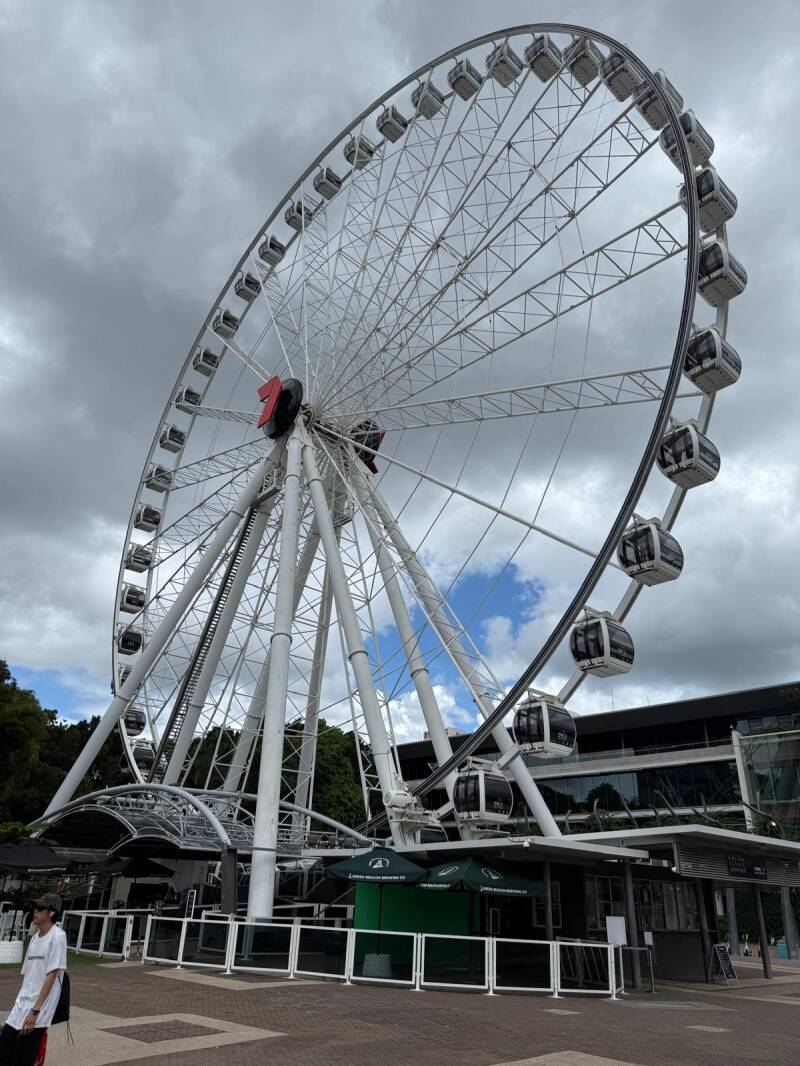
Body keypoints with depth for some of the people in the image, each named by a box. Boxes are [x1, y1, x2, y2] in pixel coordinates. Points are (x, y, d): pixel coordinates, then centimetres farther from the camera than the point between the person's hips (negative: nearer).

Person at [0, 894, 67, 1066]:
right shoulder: (35, 938, 12)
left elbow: (51, 976, -16)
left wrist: (35, 1010, -19)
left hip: (37, 1012, -7)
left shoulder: (57, 936, -12)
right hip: (20, 1007, 7)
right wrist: (21, 1003, 14)